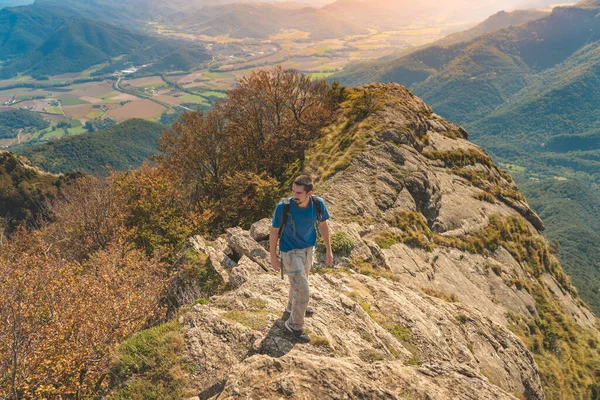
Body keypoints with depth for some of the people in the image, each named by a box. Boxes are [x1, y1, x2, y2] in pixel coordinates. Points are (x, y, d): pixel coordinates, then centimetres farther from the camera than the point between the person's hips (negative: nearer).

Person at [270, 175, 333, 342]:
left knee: (300, 281, 28)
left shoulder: (318, 204, -19)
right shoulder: (283, 206, -29)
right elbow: (274, 231, -15)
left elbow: (323, 225, -1)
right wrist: (273, 258, -9)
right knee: (303, 291, -4)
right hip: (290, 252, -5)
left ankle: (293, 306, 57)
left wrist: (328, 250, 5)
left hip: (308, 249, 5)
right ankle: (294, 325, 20)